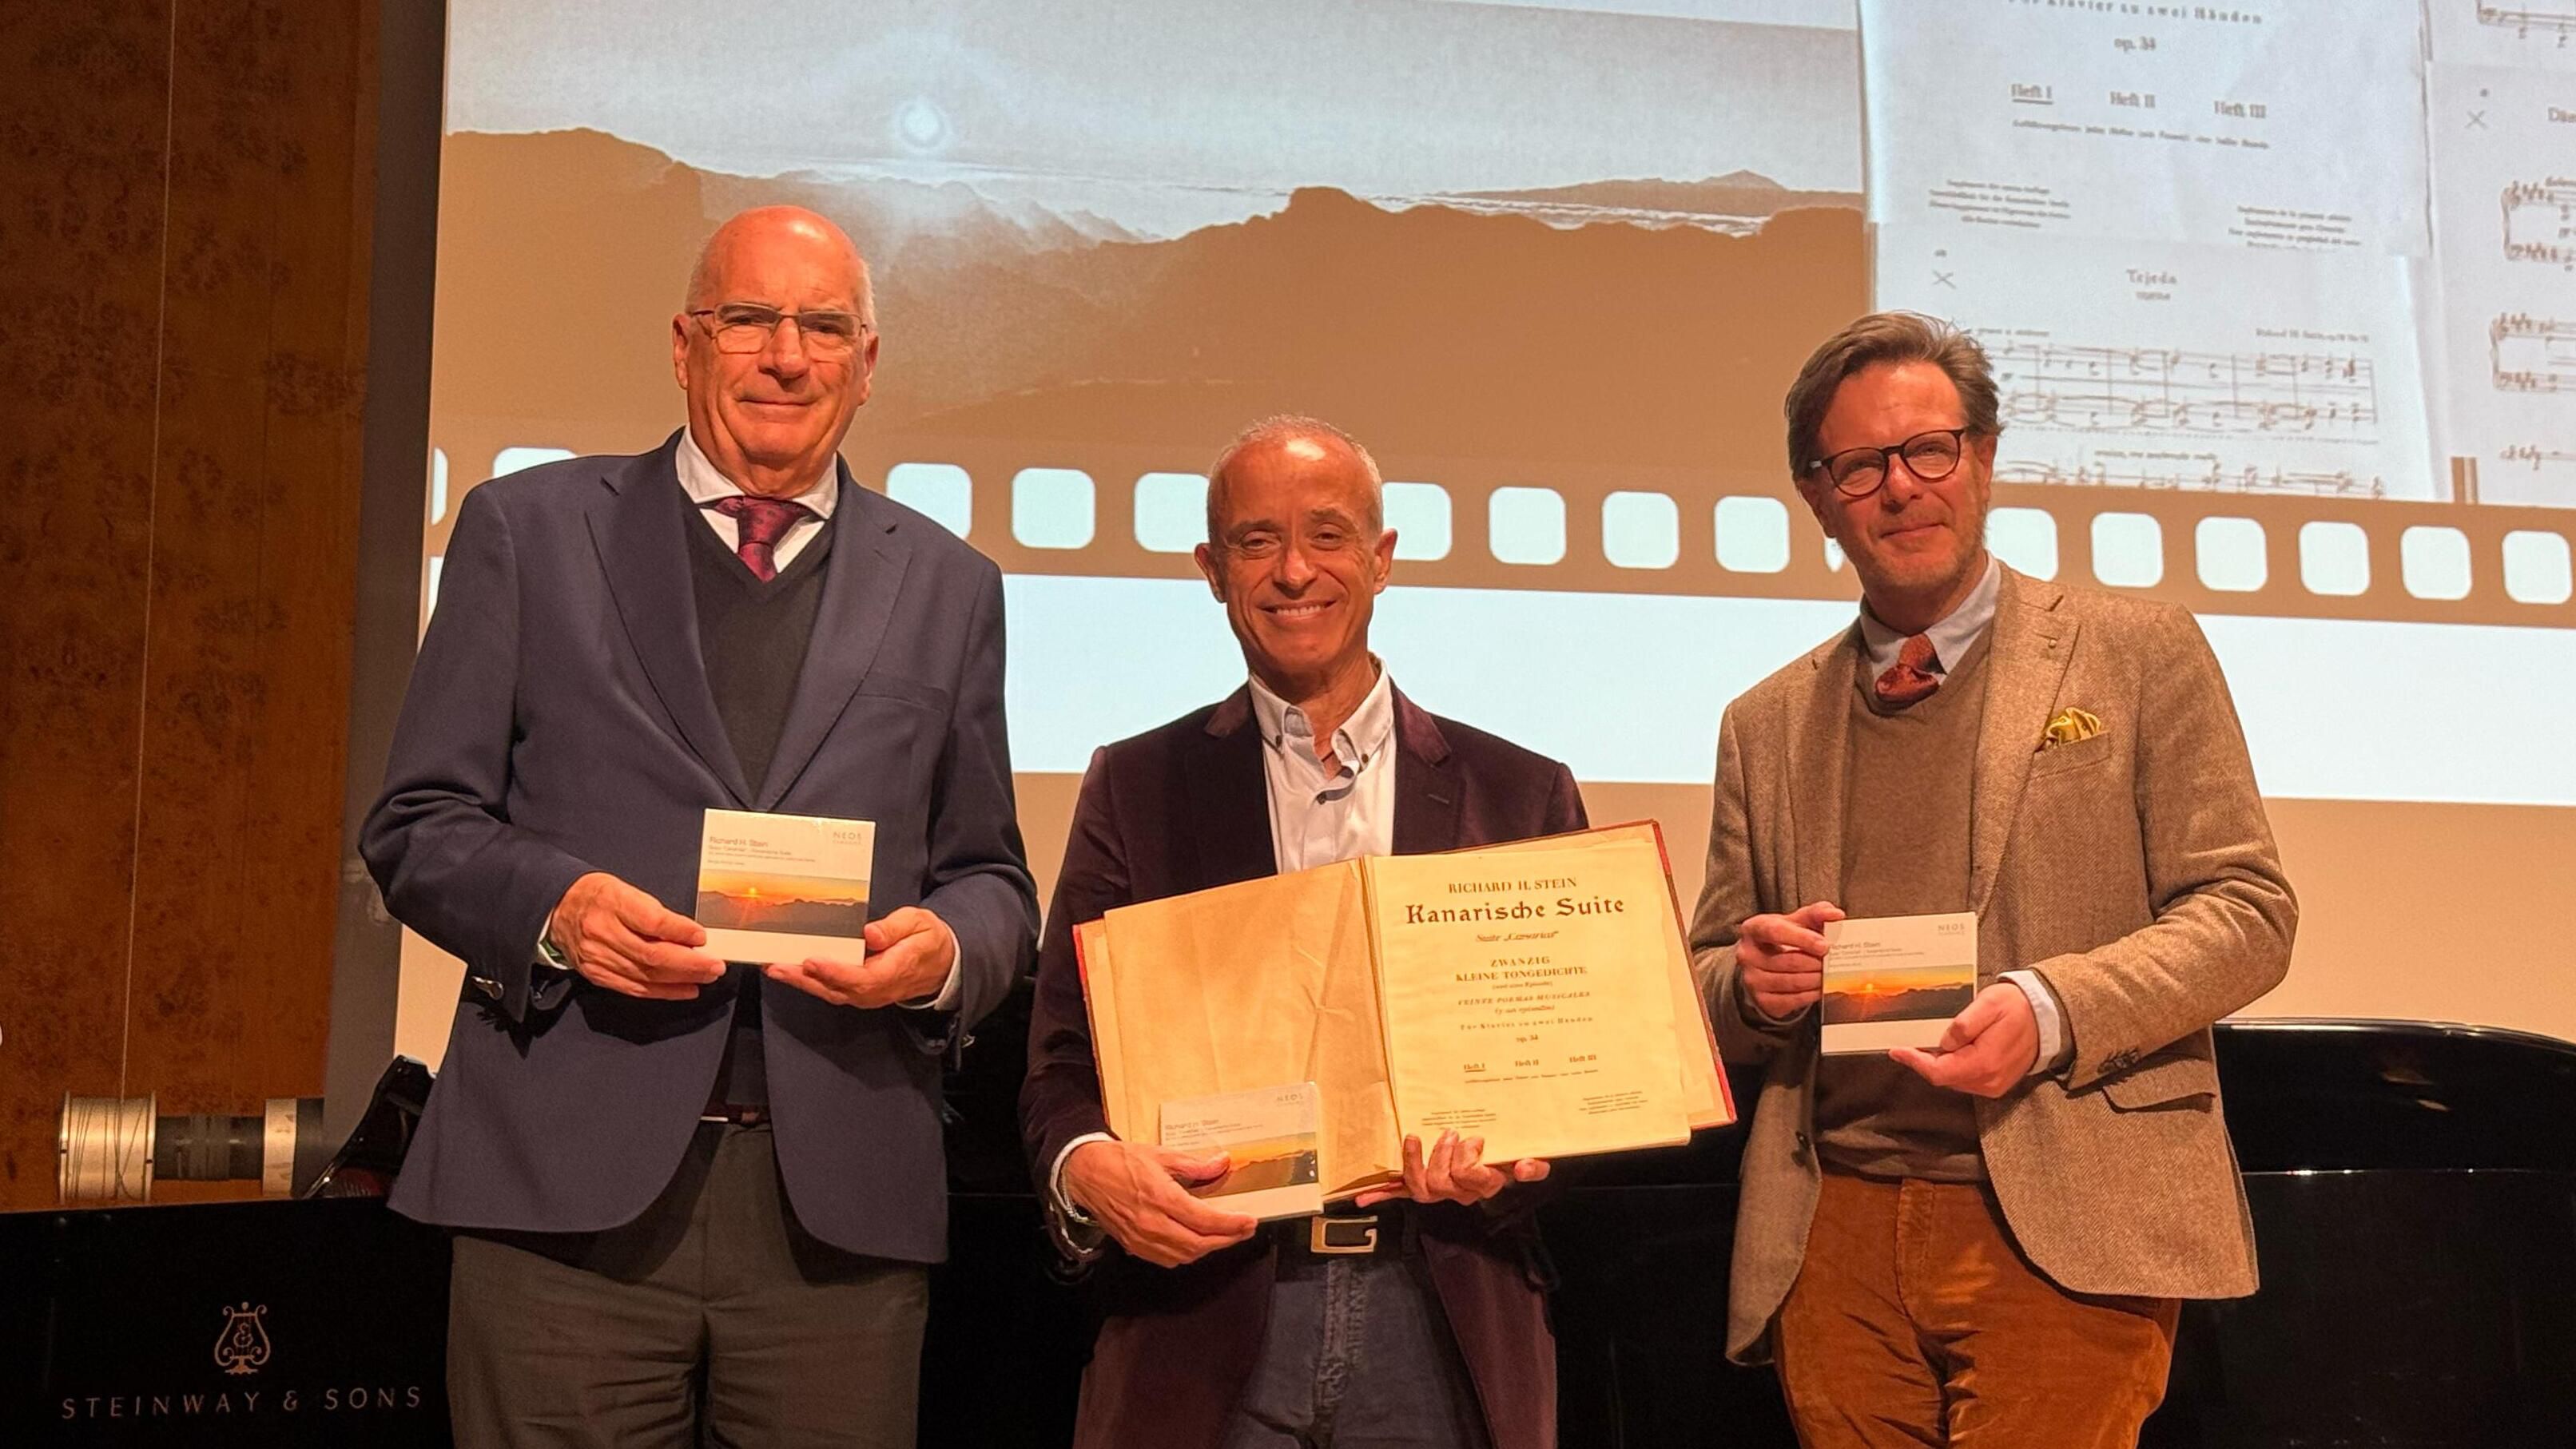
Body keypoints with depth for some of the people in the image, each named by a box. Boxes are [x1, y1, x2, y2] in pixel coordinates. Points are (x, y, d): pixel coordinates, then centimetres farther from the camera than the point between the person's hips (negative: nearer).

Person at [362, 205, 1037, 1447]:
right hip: (570, 1186, -1)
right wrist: (555, 903, -13)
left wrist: (945, 948, -8)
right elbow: (417, 823, 7)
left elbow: (990, 878, 15)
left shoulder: (948, 588, 14)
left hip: (841, 1198, 2)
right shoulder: (528, 530, 9)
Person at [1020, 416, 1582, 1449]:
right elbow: (1061, 1070, 3)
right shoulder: (1138, 789, 6)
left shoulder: (1520, 794, 7)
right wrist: (1089, 1168, -18)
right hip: (1207, 1333, 0)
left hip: (1443, 1331, 1)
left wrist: (1513, 1148, -13)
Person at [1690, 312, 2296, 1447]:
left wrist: (2051, 1009, -16)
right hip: (1836, 1237, 3)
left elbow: (2248, 908, 0)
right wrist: (1752, 982, -7)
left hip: (2064, 1233, -3)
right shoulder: (1765, 725, 14)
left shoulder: (2140, 654, 5)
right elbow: (1712, 985, 17)